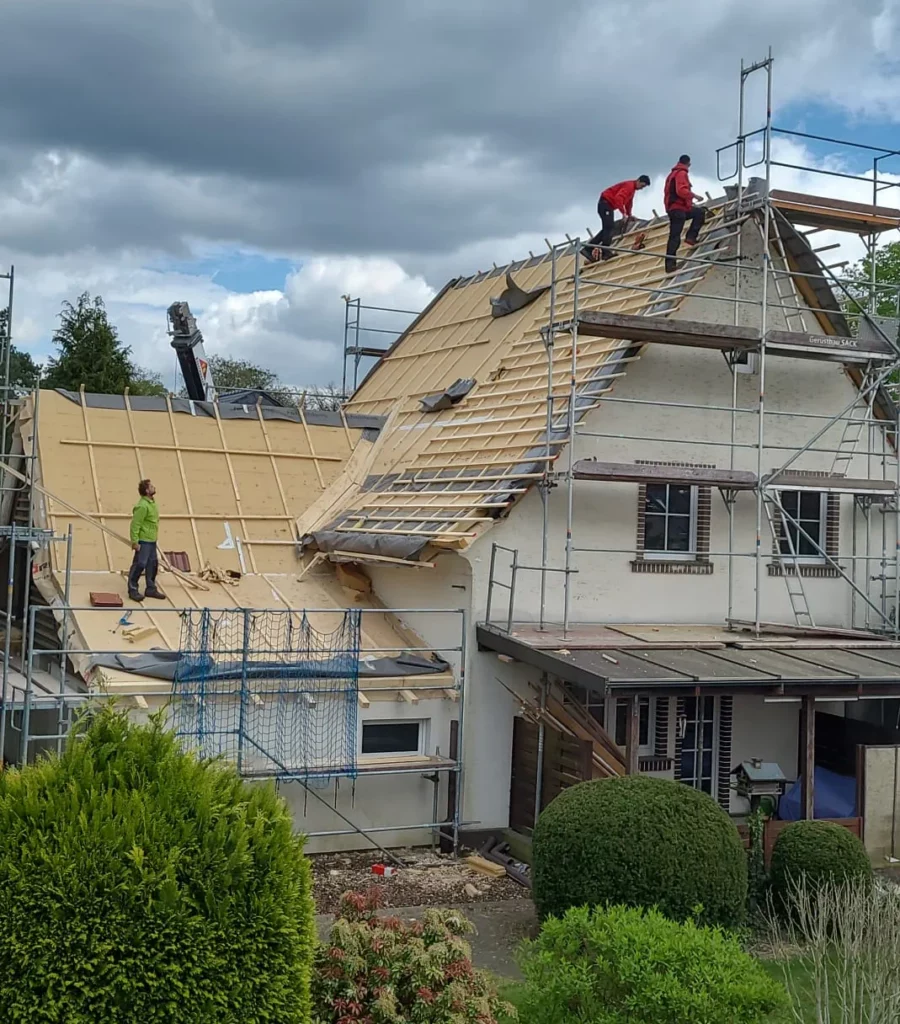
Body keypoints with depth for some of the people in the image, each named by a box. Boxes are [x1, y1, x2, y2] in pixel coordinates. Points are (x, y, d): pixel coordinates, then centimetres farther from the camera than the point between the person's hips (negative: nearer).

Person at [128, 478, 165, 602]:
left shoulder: (152, 503, 11)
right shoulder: (142, 506, -19)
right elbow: (135, 524, -20)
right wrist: (135, 542, -22)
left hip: (152, 540, 9)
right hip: (143, 541, -9)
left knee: (152, 564, 12)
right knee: (139, 564, -5)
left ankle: (151, 589, 21)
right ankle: (133, 590, 3)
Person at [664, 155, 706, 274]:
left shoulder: (672, 174, 21)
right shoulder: (682, 173, -9)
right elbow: (681, 190, -24)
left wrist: (689, 200, 29)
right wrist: (694, 196, -11)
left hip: (673, 208, 9)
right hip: (678, 208, -9)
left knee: (700, 212, 22)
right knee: (675, 237, -11)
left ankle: (690, 237, 10)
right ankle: (670, 264, -14)